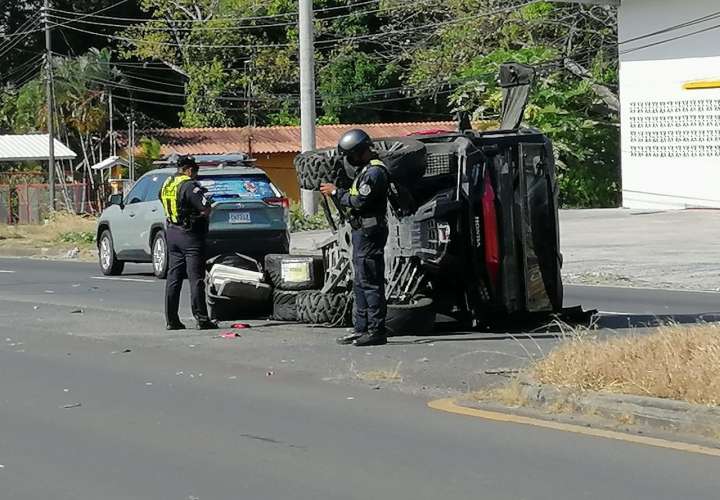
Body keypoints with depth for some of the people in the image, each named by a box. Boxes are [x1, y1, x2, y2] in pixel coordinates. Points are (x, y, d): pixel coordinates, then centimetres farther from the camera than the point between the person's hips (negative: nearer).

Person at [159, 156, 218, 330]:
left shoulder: (167, 185, 10)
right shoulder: (189, 185, -15)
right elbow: (206, 209, -21)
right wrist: (200, 215, 2)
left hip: (172, 232, 7)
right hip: (190, 235, -7)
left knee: (173, 278, 10)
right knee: (196, 278, -5)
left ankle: (171, 320, 10)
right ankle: (201, 318, -7)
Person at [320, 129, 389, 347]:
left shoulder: (375, 172, -16)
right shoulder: (365, 169, 17)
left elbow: (360, 201, -21)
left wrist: (336, 193, -11)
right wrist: (335, 192, 7)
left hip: (370, 232, -11)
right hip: (361, 231, 11)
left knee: (371, 282, -10)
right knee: (361, 284, 13)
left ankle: (376, 331, -9)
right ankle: (361, 328, 19)